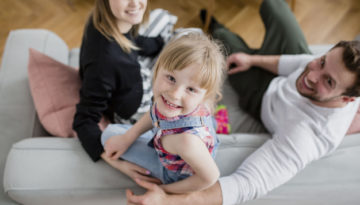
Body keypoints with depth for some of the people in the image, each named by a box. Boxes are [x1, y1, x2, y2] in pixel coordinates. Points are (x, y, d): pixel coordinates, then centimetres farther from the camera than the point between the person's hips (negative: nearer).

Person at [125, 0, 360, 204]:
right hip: (289, 79, 4)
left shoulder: (307, 136, -52)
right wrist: (253, 59, -5)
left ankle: (215, 27, 58)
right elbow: (303, 63, -12)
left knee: (222, 36, 15)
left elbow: (246, 184, -55)